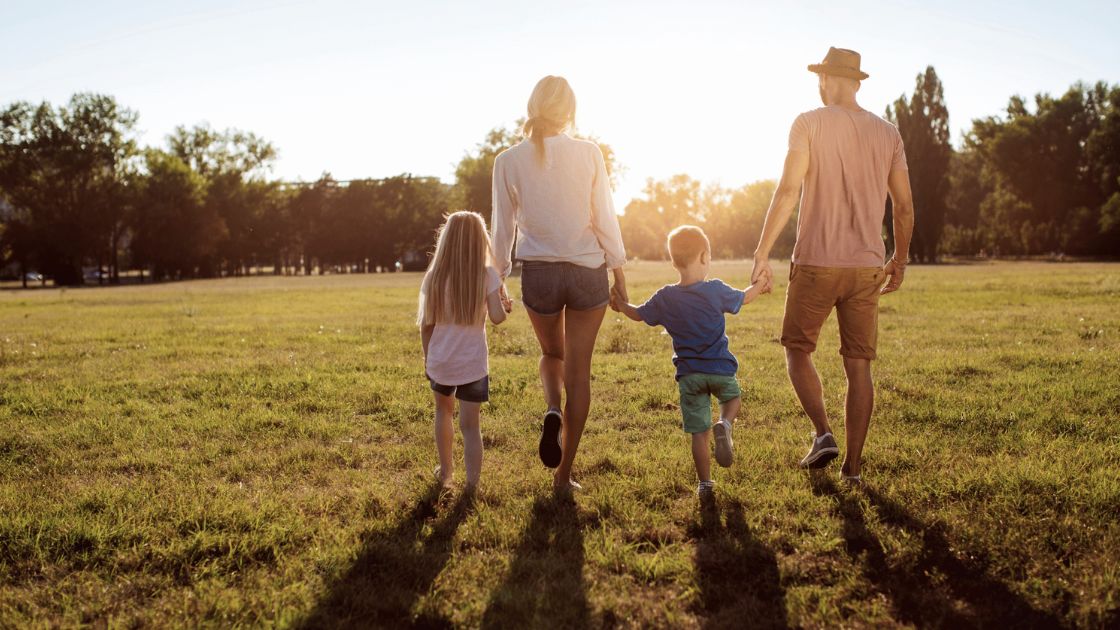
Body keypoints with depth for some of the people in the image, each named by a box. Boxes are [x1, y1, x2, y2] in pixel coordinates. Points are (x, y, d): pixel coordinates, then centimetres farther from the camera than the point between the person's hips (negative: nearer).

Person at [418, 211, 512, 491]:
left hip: (439, 363, 3)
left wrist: (427, 357, 15)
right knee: (470, 425, 1)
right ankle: (471, 486, -6)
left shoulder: (435, 276, -1)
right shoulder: (486, 275, -8)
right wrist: (505, 306, 9)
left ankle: (445, 471, 38)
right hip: (472, 365, -3)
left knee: (443, 411, 26)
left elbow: (426, 324, 2)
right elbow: (496, 317, -13)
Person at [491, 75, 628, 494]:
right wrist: (619, 271, 7)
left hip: (538, 273, 1)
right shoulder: (588, 153, -6)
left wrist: (498, 278, 12)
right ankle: (563, 475, 12)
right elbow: (605, 218, -3)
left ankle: (552, 412, -4)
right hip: (587, 271, -1)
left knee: (552, 354, 27)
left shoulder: (508, 161, -4)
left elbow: (503, 227, 1)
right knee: (579, 369, 9)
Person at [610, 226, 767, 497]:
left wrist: (621, 305, 34)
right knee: (732, 397, 28)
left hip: (688, 375, 1)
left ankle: (705, 482, 11)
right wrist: (759, 286, 33)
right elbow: (743, 298, 11)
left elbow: (639, 314, 12)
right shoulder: (716, 290, -9)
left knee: (698, 431, 9)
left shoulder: (664, 298, -4)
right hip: (720, 368, -1)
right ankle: (725, 425, -4)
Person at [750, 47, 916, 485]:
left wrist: (762, 253, -10)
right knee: (858, 365, 8)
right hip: (867, 267, 4)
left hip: (816, 262, -4)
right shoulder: (888, 133, 9)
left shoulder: (809, 124, -4)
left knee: (797, 349, 14)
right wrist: (900, 259, 22)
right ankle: (853, 466, 9)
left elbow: (787, 191, -13)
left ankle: (823, 433, -4)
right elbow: (904, 206, 9)